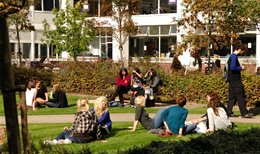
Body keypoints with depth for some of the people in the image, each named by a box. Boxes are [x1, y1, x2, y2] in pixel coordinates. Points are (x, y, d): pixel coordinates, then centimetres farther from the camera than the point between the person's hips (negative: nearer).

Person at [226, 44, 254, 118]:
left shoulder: (232, 56, 16)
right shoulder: (234, 57, -15)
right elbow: (232, 67, -26)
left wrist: (240, 67, 13)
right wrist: (241, 68, -12)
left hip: (232, 80, 10)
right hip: (235, 80, -10)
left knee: (232, 96, 11)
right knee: (240, 96, -6)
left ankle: (229, 112, 12)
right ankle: (244, 113, -3)